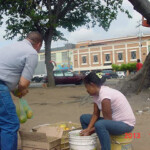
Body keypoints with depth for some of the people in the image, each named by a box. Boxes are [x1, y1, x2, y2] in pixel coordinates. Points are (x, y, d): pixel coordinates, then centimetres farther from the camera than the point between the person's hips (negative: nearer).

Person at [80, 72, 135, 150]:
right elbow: (95, 114, 2)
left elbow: (107, 120, -23)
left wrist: (90, 130, -17)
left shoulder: (105, 96, -27)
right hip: (113, 120, 10)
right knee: (84, 118, 8)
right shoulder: (96, 94, 0)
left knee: (99, 125, -39)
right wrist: (88, 129, -11)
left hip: (126, 124, -10)